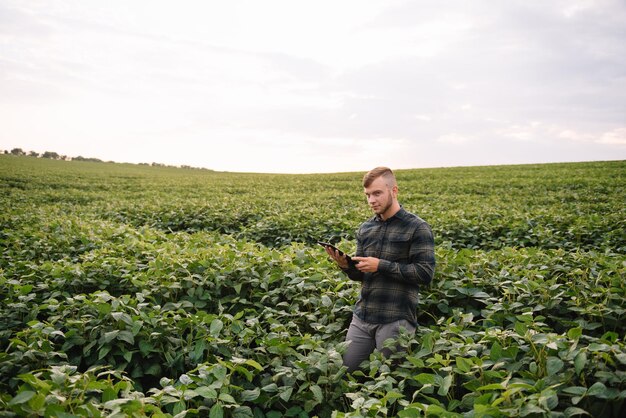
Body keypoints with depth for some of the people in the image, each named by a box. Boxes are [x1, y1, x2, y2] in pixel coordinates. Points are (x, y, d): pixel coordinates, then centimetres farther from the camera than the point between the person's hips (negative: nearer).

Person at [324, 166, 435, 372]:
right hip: (361, 317, 6)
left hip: (396, 320, -6)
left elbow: (425, 274, -15)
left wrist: (381, 265, -19)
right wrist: (346, 266, -9)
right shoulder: (365, 229, 10)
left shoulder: (417, 228, -8)